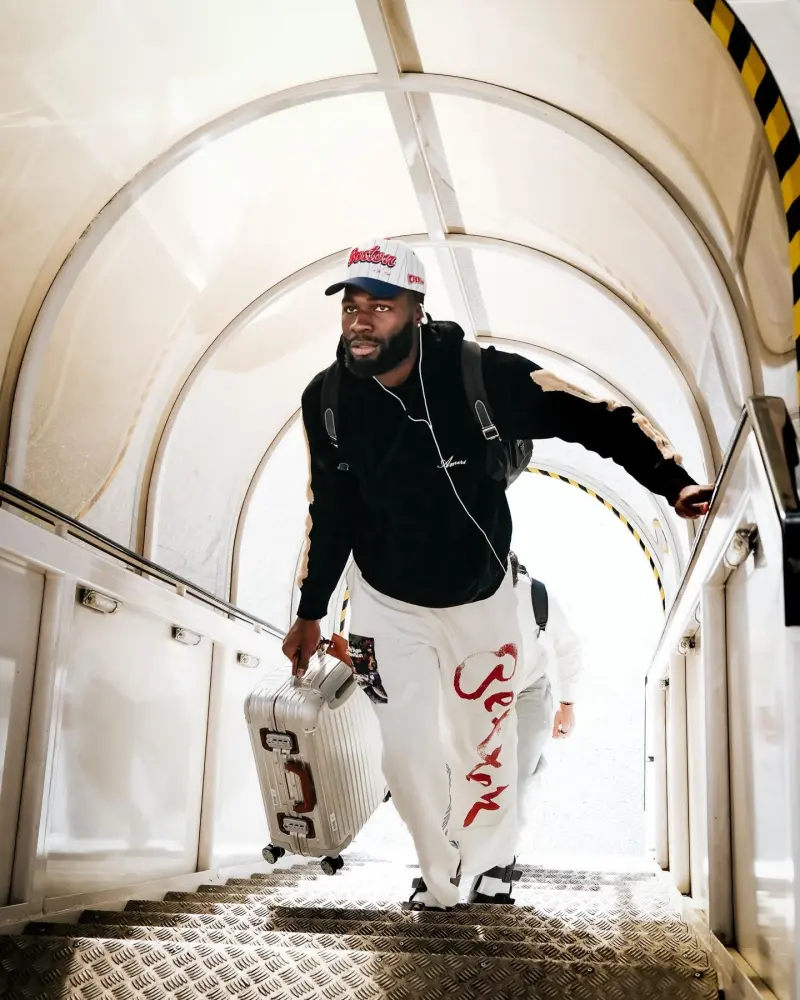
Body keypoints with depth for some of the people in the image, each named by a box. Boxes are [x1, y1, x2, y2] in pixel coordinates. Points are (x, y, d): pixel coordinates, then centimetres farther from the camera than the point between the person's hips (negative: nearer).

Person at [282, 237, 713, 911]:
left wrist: (674, 483, -31)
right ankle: (437, 875, 29)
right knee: (408, 747, 2)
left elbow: (592, 419, -20)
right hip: (386, 600, 2)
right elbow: (332, 511, 0)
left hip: (477, 594, -1)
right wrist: (311, 612, 6)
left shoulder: (479, 375, -25)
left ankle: (490, 860, 42)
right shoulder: (327, 399, -13)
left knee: (483, 738, 13)